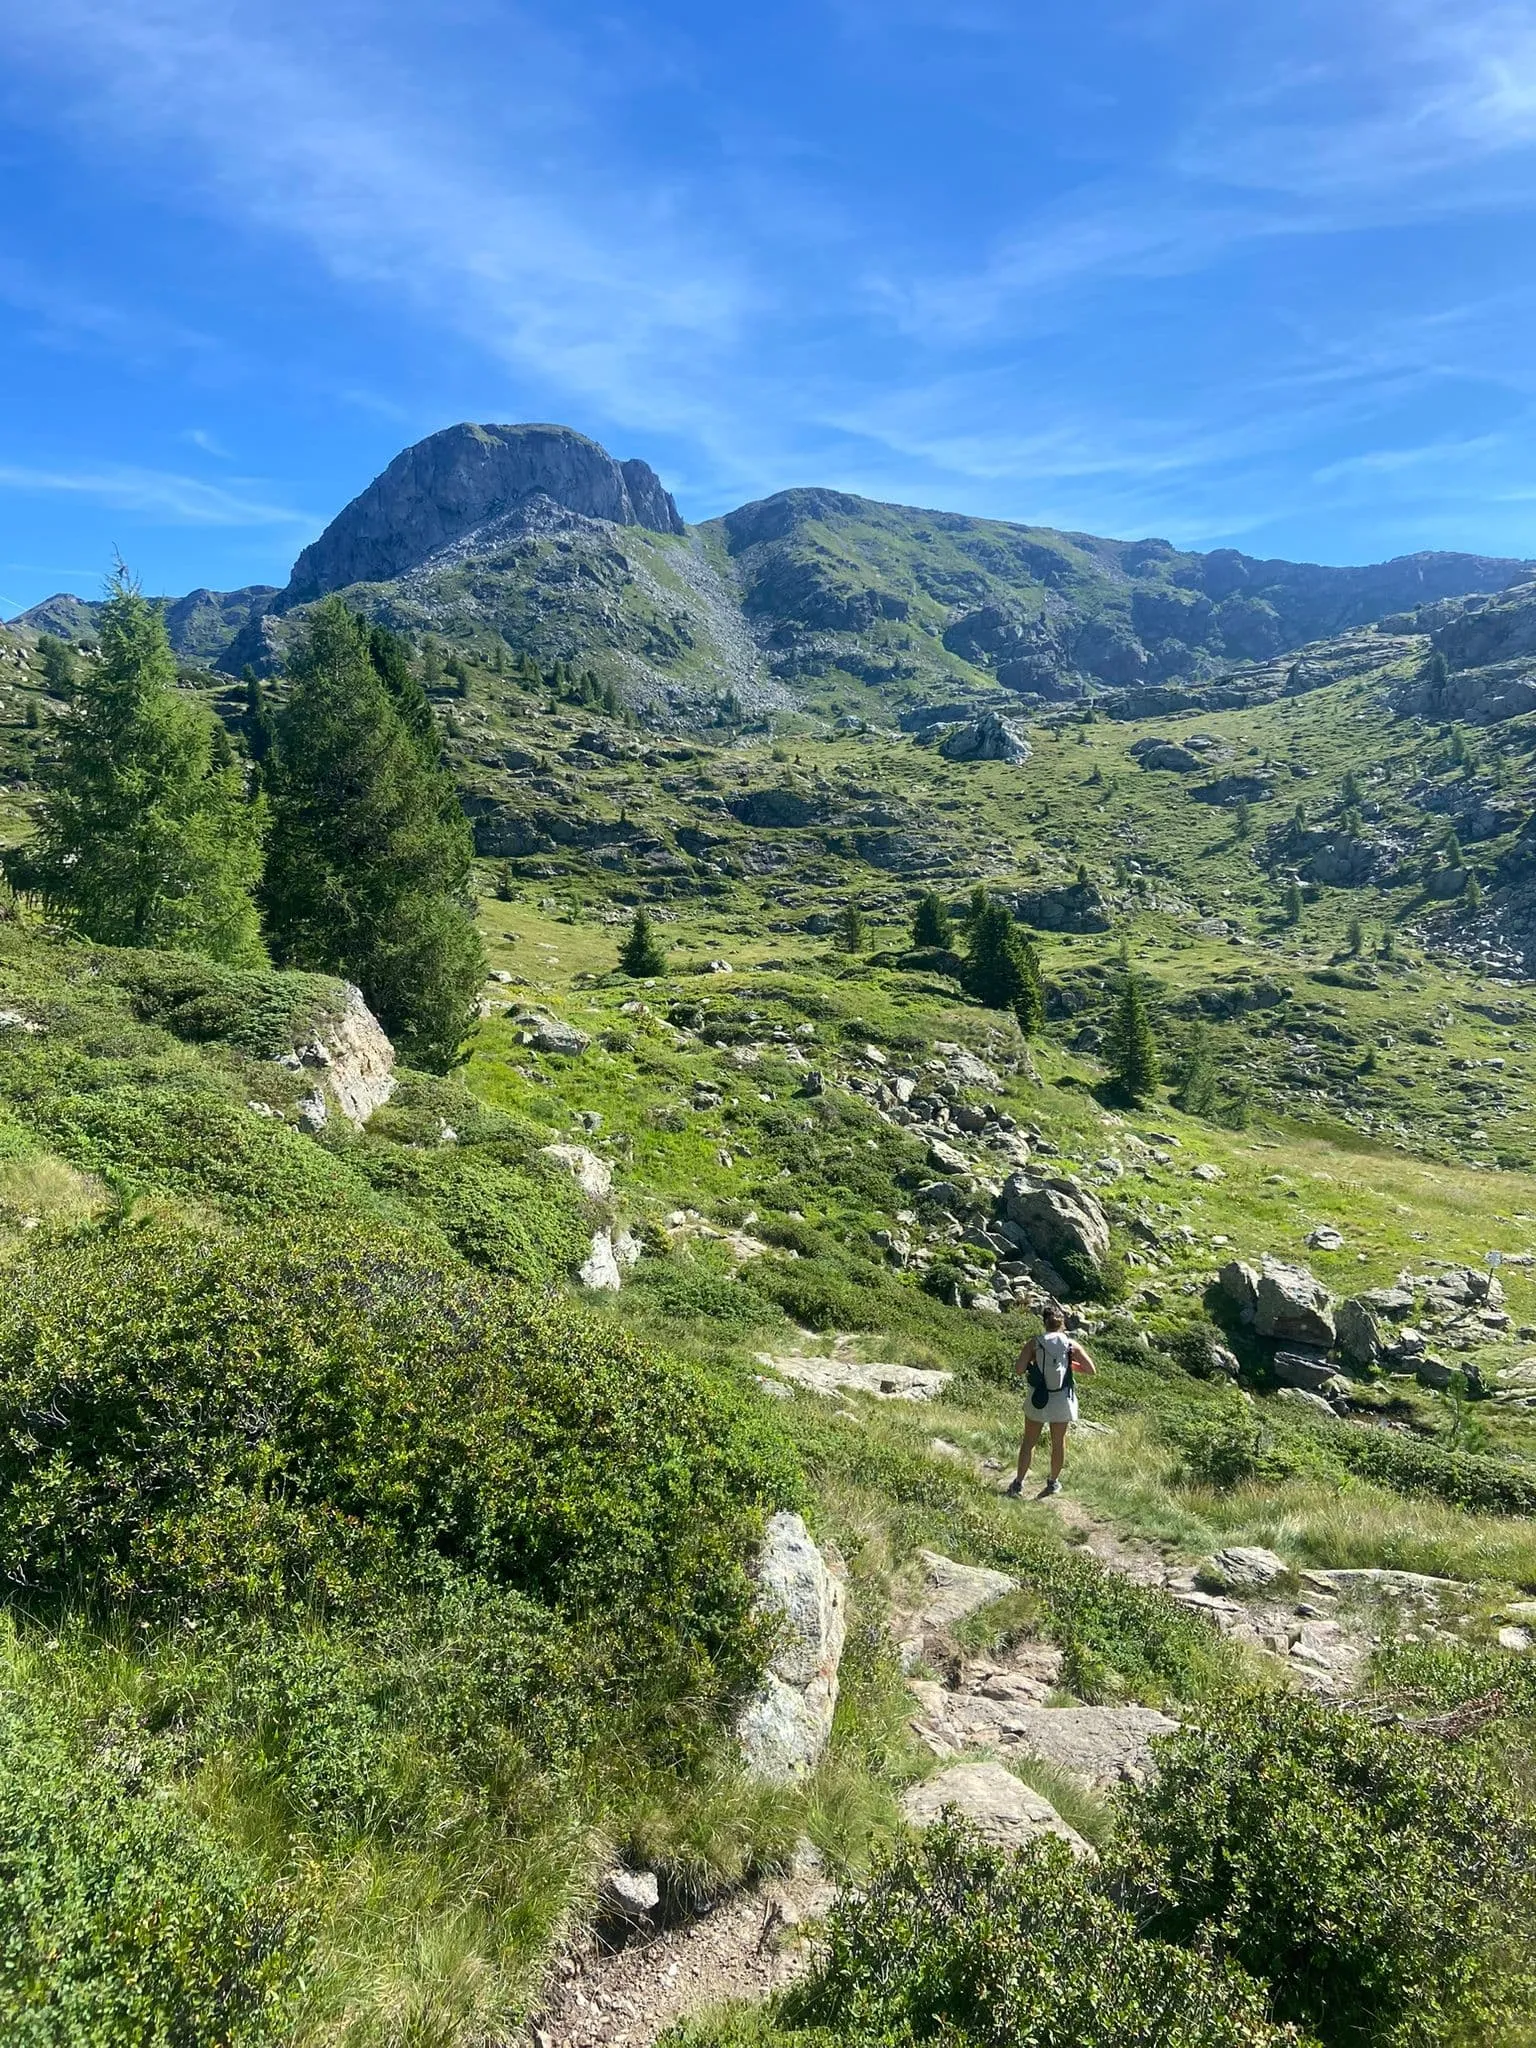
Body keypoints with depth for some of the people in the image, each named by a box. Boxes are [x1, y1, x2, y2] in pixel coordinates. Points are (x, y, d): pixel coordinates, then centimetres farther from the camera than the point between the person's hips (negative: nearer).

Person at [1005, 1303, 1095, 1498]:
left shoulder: (1035, 1343, -10)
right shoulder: (1071, 1345, -7)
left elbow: (1019, 1368, -16)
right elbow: (1091, 1371, -3)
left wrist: (1032, 1364, 3)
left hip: (1038, 1399, -1)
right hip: (1062, 1400, 1)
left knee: (1029, 1441, 13)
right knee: (1059, 1442, 17)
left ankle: (1018, 1483, 15)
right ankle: (1053, 1482, 30)